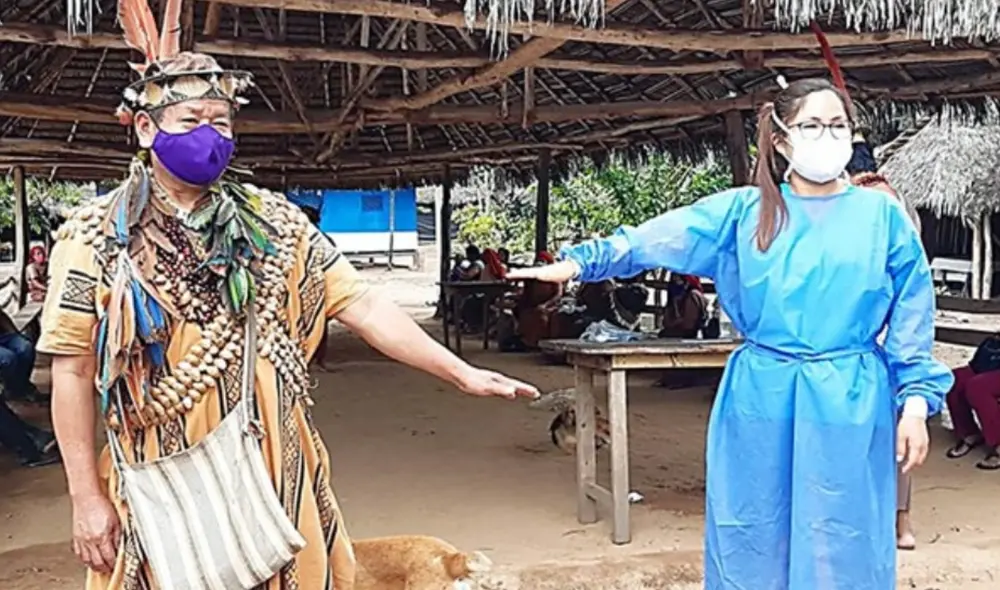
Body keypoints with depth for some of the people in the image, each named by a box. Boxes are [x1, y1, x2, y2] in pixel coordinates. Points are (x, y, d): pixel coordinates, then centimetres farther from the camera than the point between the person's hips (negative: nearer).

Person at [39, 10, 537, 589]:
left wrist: (462, 373, -9)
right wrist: (87, 496, -5)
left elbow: (361, 303, -2)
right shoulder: (95, 236, -3)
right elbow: (73, 371, -2)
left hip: (272, 473, 2)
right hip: (163, 483, -2)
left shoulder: (272, 221, 2)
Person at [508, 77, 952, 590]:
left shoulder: (882, 215, 4)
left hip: (850, 405, 0)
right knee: (753, 548, 10)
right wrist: (582, 260, -19)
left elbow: (911, 319, 5)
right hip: (759, 400, 1)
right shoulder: (744, 209, 4)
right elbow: (658, 237, -7)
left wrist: (916, 401, -1)